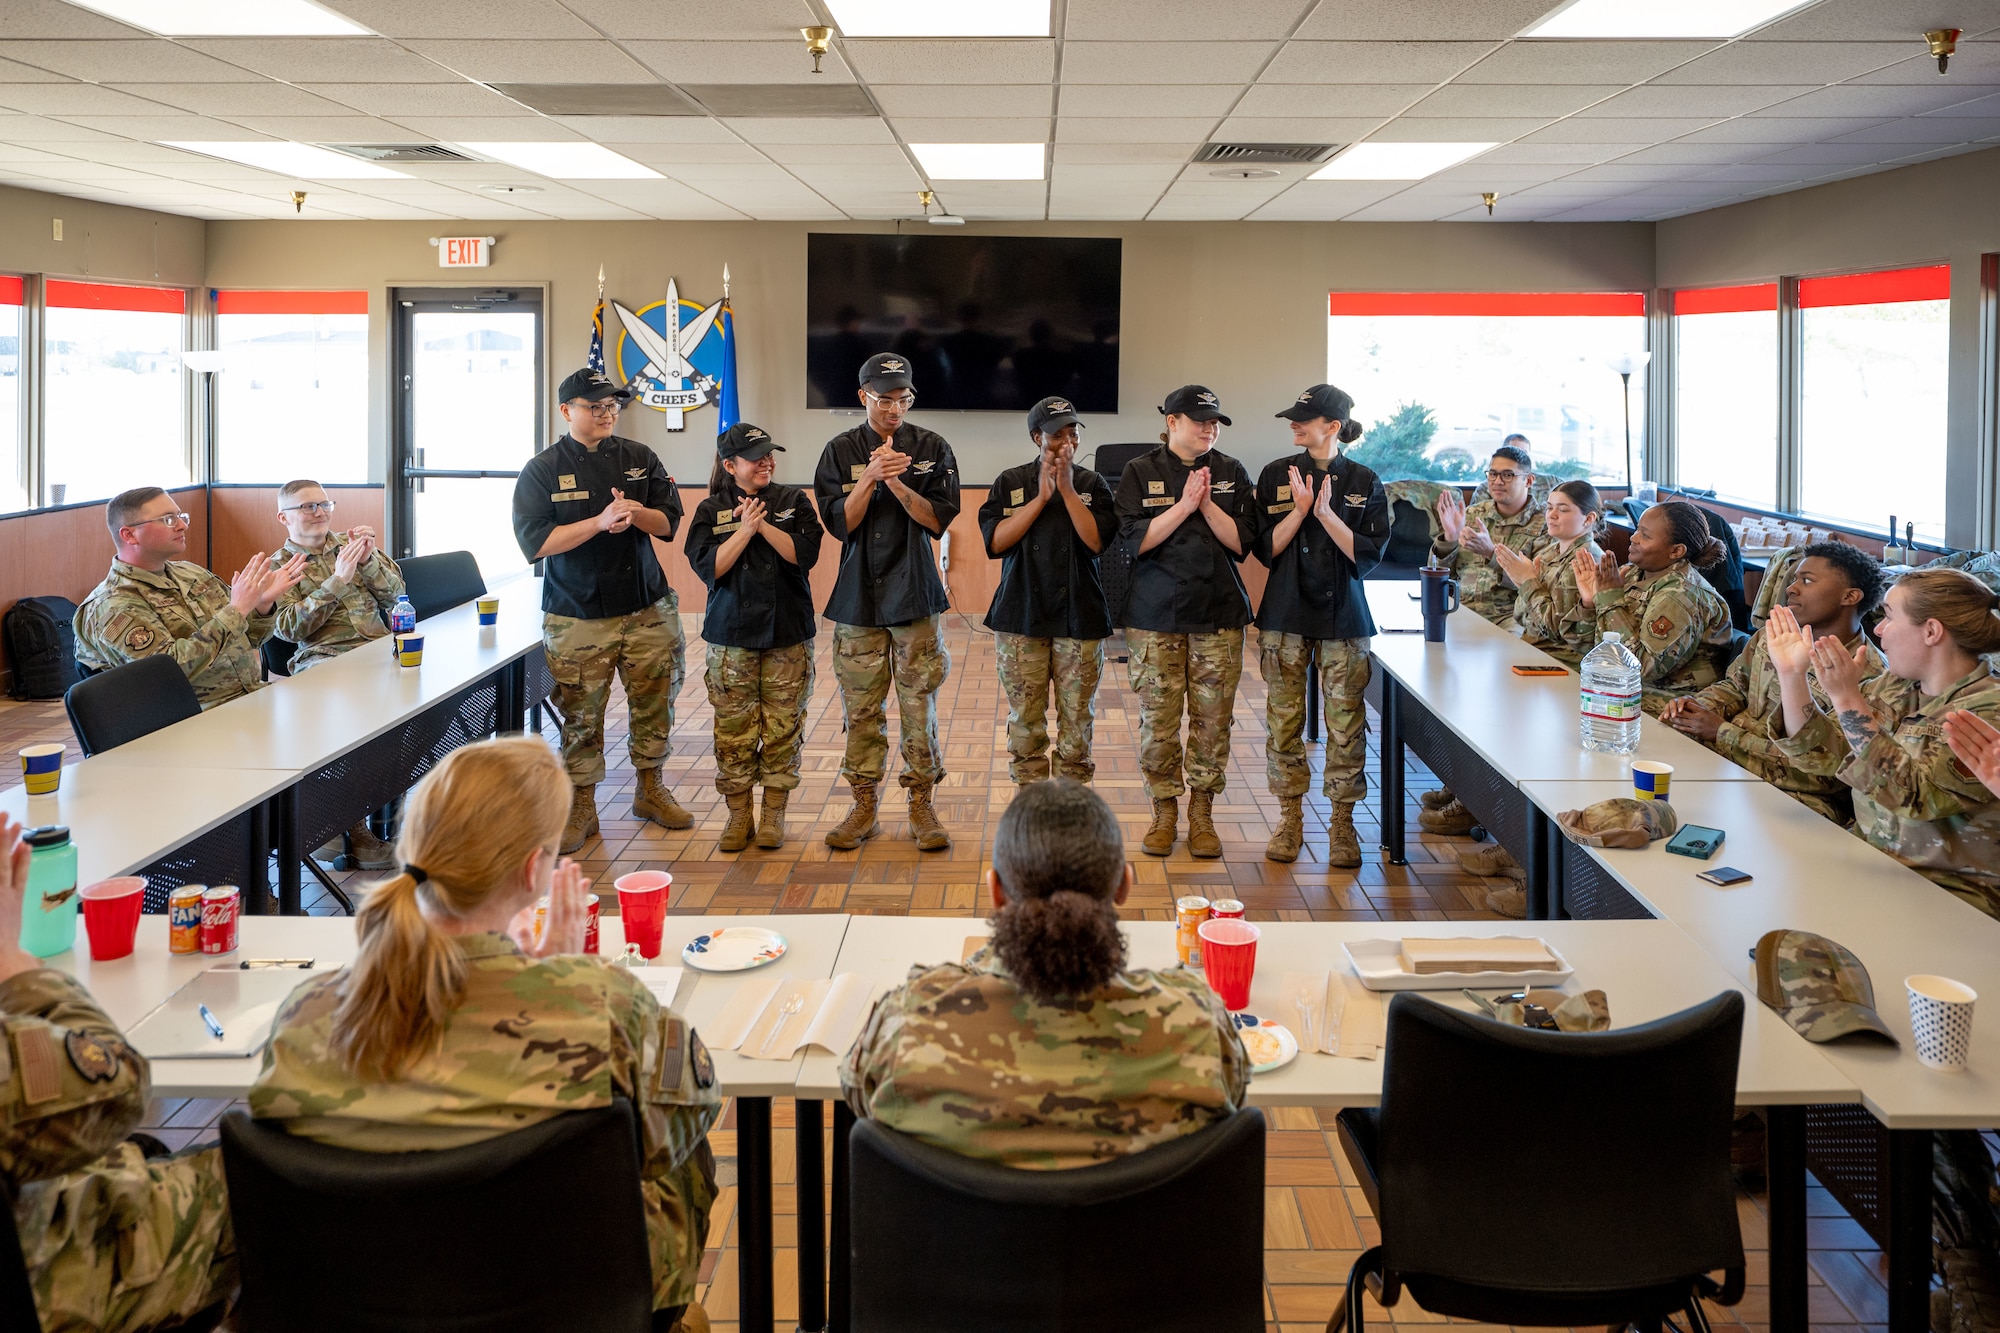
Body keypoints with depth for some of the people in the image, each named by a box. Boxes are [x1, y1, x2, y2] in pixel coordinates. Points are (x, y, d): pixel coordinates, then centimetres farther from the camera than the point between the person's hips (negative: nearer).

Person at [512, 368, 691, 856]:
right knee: (580, 716, -1)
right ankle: (581, 808, 10)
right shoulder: (543, 469, -3)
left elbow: (669, 521, 5)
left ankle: (651, 790, 26)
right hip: (577, 616, -3)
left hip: (646, 609, 3)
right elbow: (535, 541, -12)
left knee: (655, 705, 10)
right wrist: (601, 521, -20)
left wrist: (635, 513, -17)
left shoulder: (639, 458, 7)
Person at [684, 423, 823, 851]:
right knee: (733, 730, 0)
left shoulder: (794, 501, 5)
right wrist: (744, 529, -16)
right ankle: (738, 816, 11)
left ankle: (774, 814, 13)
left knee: (783, 728, 1)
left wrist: (764, 525, -15)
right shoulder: (711, 510, 4)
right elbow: (708, 566, -8)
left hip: (787, 634, 0)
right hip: (731, 637, 0)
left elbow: (805, 555, -7)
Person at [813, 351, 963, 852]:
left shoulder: (932, 449, 3)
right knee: (861, 708, 4)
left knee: (919, 705, -2)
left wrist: (897, 483, -17)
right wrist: (871, 476, -16)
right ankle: (864, 806, 14)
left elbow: (938, 519, -4)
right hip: (857, 595, 1)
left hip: (913, 595, -1)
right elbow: (840, 523, -3)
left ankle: (921, 805, 8)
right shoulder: (841, 451, 4)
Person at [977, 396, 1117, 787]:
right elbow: (995, 541, -7)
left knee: (1076, 718, 2)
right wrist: (1041, 497, -11)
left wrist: (1067, 490, -12)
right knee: (1025, 718, 3)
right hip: (1020, 618, 0)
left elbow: (1097, 540, -9)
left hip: (1079, 617, 0)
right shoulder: (1009, 483, 6)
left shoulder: (1092, 484, 6)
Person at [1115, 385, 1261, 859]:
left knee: (1212, 719, 1)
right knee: (1158, 719, -1)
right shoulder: (1140, 472, 3)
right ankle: (1164, 814, 13)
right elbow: (1136, 540, -8)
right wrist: (1184, 505, -14)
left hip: (1218, 615, 1)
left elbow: (1242, 542, 0)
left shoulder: (1231, 473, 7)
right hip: (1155, 614, -1)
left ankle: (1202, 815, 13)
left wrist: (1206, 504, -12)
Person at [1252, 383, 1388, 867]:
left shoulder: (1364, 482, 2)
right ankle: (1290, 817, 15)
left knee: (1346, 721, -1)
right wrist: (1299, 509, -15)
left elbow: (1368, 554, -5)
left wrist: (1327, 514, -16)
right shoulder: (1277, 475, 4)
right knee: (1284, 719, 3)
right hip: (1286, 614, 1)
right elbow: (1266, 548, -1)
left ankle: (1342, 821, 10)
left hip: (1344, 615, -1)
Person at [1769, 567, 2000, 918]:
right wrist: (1791, 675, -4)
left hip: (1950, 890, -7)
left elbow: (1914, 795, -27)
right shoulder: (1891, 687, 8)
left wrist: (1846, 698, -30)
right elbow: (1819, 753, 7)